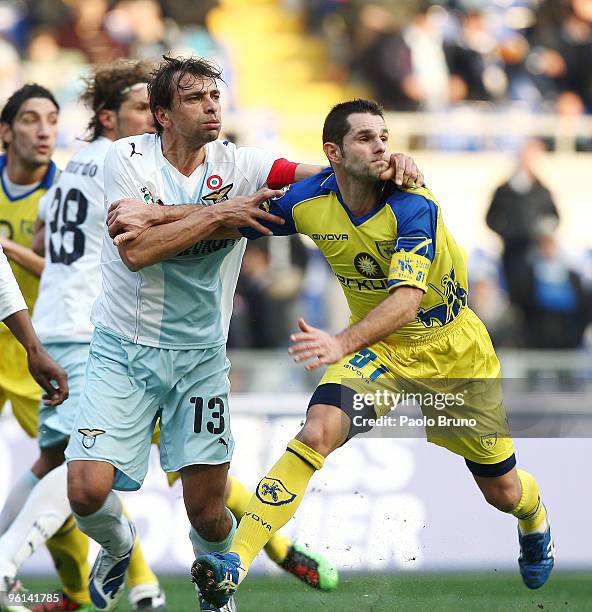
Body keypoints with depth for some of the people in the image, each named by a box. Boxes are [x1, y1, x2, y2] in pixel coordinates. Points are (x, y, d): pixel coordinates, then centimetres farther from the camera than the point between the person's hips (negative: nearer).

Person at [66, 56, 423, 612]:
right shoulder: (129, 157, -7)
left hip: (200, 357, 2)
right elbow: (136, 249, -20)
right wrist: (217, 215, -22)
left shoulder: (237, 165, 0)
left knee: (209, 513, -3)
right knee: (88, 490, -16)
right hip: (123, 351, -2)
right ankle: (117, 549, 21)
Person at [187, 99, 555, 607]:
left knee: (503, 491, 11)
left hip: (453, 350, -2)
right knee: (319, 429, -29)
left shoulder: (413, 207, -29)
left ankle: (535, 522, 51)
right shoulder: (308, 203, -15)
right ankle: (236, 561, -36)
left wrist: (341, 343, -57)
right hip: (378, 348, 2)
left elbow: (408, 297, -41)